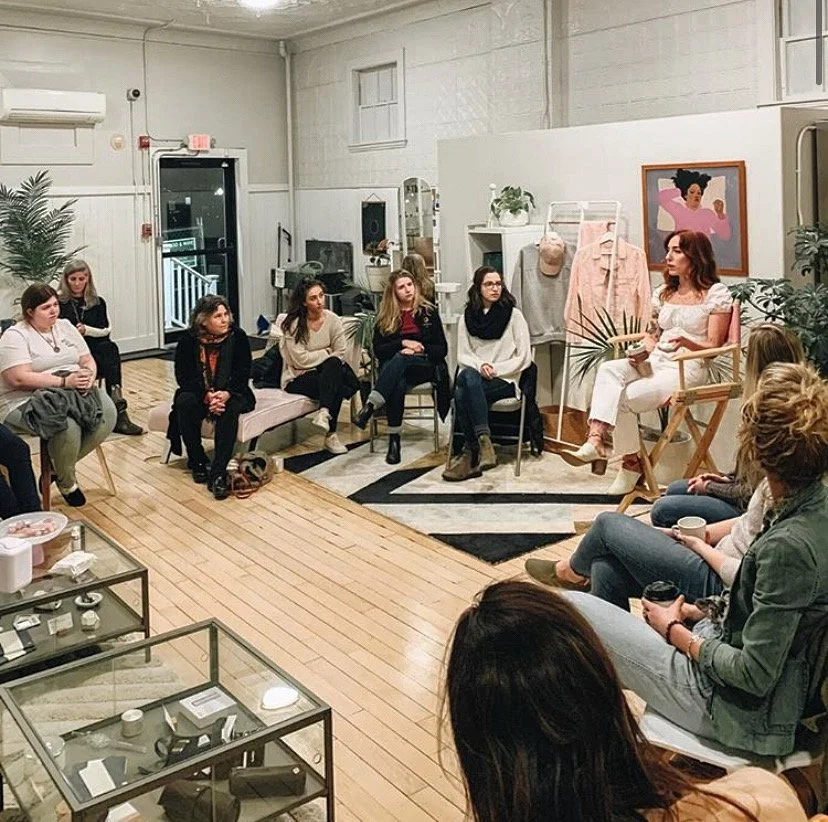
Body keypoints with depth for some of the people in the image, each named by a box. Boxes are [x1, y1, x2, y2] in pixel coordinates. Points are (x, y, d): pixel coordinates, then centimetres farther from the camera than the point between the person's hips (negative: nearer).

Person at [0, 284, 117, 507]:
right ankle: (66, 483, -5)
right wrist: (65, 382, -22)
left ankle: (59, 466, -4)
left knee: (107, 413, -23)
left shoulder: (65, 326, 16)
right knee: (67, 426, -35)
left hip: (77, 393, 6)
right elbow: (20, 378, -17)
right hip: (28, 402, -6)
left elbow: (88, 360, 15)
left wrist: (88, 375, -10)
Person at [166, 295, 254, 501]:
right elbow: (184, 376, -8)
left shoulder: (238, 337, -5)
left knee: (230, 408, -34)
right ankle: (198, 462, -16)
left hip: (230, 393, -1)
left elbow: (243, 374, -7)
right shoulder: (188, 341, -5)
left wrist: (226, 394, -28)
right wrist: (206, 395, -27)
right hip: (198, 392, 1)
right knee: (184, 402, -31)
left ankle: (218, 473, -37)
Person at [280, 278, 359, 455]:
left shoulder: (332, 319, 0)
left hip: (323, 373, 4)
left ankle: (324, 413, -40)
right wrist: (327, 352, -9)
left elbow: (340, 353, -3)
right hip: (297, 379, -4)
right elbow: (300, 360, -17)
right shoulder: (293, 324, -11)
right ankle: (330, 435, -28)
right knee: (336, 384, -32)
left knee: (333, 365, -33)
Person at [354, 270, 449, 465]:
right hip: (392, 367, 1)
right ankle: (394, 440, -41)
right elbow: (378, 350, 3)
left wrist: (419, 349, -11)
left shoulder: (428, 311, 9)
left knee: (400, 360, -37)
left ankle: (370, 407, -50)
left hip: (424, 366, -1)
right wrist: (403, 343, -11)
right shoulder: (385, 317, 10)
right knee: (397, 384, -38)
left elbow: (442, 349, 5)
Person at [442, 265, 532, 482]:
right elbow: (463, 355, 10)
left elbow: (524, 358, 0)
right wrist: (480, 365, -12)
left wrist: (494, 369, -10)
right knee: (467, 376, -35)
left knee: (463, 393, -33)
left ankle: (472, 452, -29)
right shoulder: (467, 318, 12)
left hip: (505, 380, -3)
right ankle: (483, 440, -36)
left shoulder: (513, 314, 4)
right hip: (473, 377, 3)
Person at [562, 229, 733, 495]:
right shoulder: (663, 293, 20)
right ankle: (596, 439, -40)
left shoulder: (716, 294, 0)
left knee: (622, 397, -25)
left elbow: (713, 346, -3)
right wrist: (644, 350, 1)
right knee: (609, 369, -26)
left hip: (688, 369, -6)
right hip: (654, 363, 6)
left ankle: (631, 464, -8)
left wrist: (686, 342, -23)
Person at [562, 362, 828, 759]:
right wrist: (695, 612, 3)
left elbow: (755, 676, -26)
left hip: (745, 710, -9)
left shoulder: (789, 546, -32)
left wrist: (676, 632, -11)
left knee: (568, 608, -5)